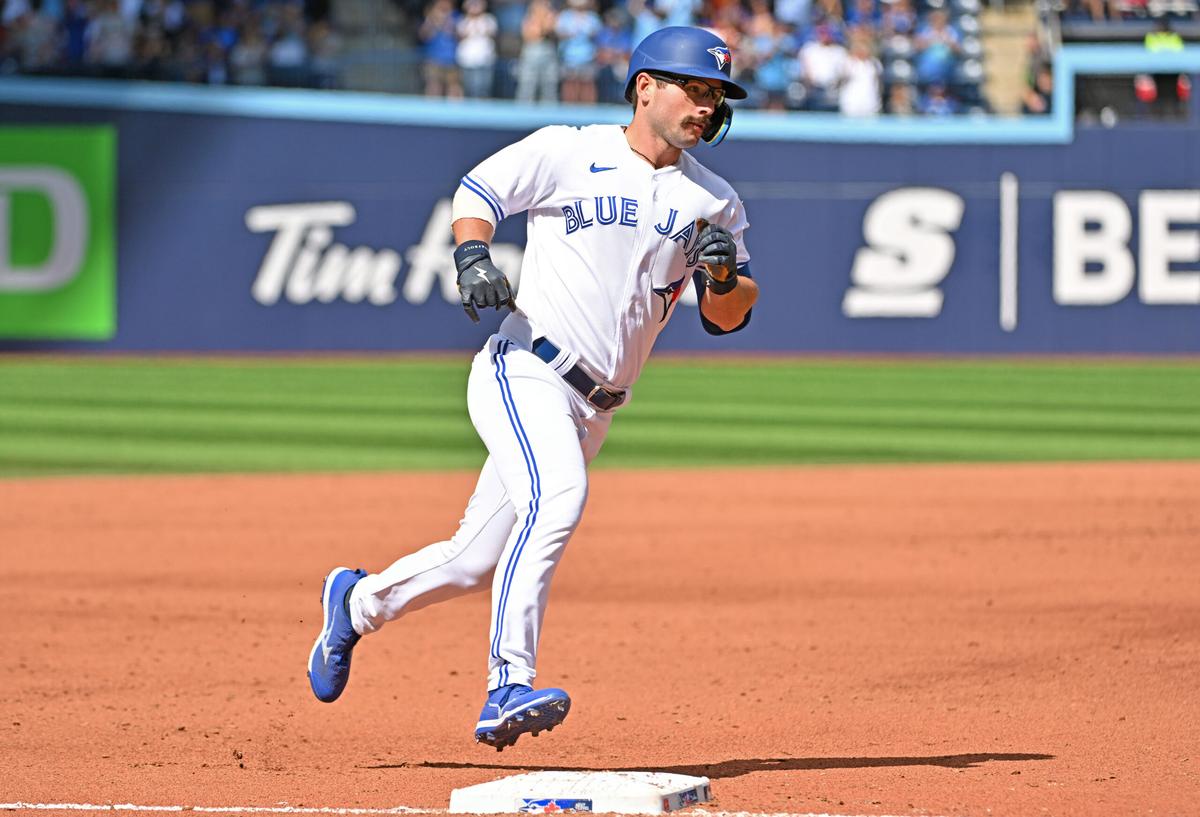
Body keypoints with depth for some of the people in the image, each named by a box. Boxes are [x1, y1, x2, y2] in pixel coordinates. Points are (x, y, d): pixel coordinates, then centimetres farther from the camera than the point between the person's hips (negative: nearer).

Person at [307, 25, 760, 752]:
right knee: (557, 494, -33)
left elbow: (729, 318, 9)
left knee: (475, 564, 9)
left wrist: (725, 274, -14)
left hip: (591, 411, 6)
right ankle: (508, 689, -36)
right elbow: (478, 189, 8)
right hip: (525, 372, -6)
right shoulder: (568, 153, -2)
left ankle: (359, 602, 38)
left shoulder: (716, 202, 9)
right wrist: (473, 256, -12)